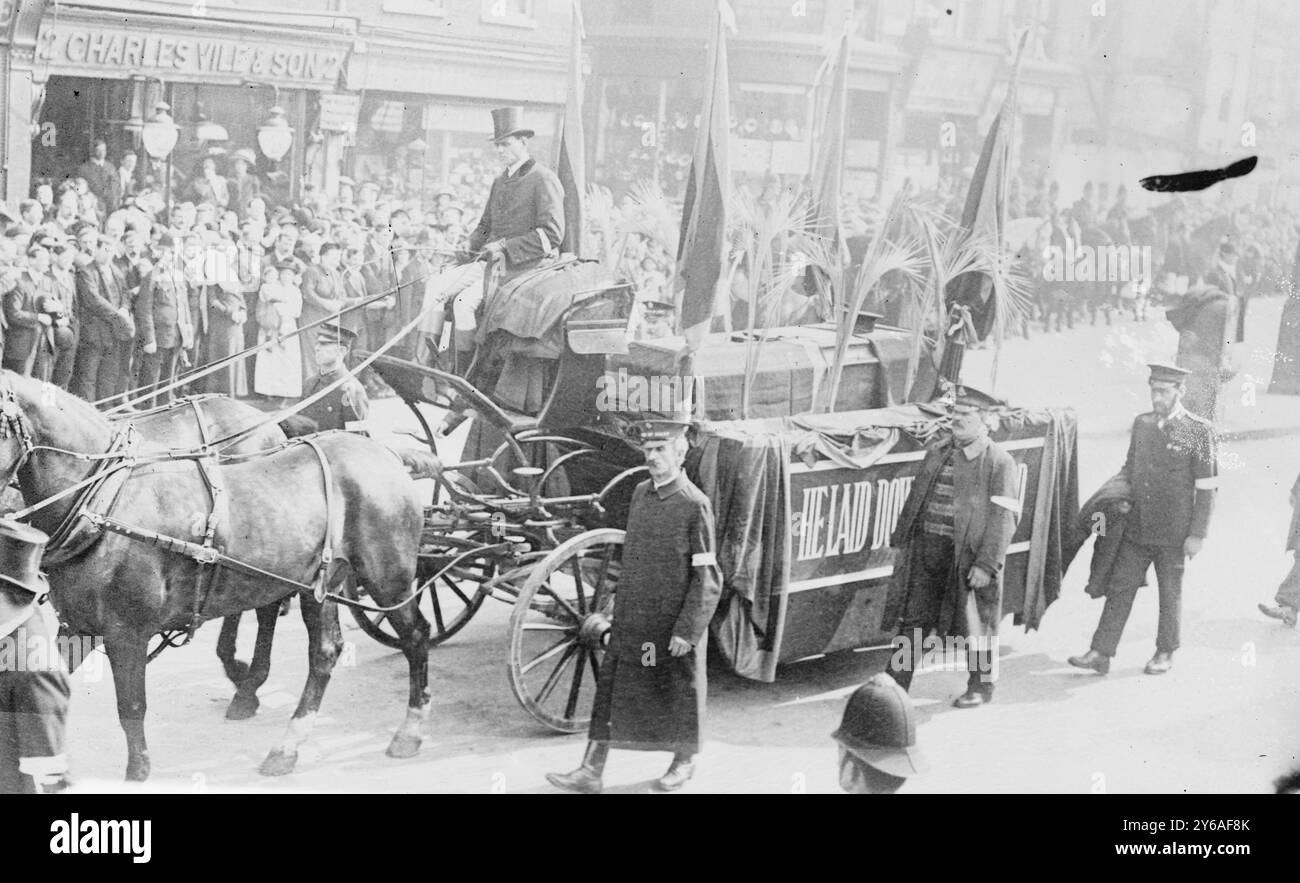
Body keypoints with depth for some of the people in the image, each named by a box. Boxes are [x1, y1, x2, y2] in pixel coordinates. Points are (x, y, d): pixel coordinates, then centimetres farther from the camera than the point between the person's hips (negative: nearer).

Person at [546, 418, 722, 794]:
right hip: (630, 623, 6)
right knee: (609, 691, 5)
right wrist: (619, 609, 17)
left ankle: (684, 762, 32)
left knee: (680, 694, 12)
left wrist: (687, 630, -16)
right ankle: (591, 772, 10)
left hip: (674, 627, -6)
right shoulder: (640, 493, 6)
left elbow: (707, 577, -14)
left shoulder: (695, 504, -14)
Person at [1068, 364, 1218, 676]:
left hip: (1174, 533, -4)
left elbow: (1207, 488, -9)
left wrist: (1197, 534, -12)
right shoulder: (1141, 423, 6)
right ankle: (1100, 654, 5)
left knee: (1170, 594, 11)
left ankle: (1165, 654, 26)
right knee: (1119, 589, 2)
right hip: (1136, 528, 4)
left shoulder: (1199, 431, -9)